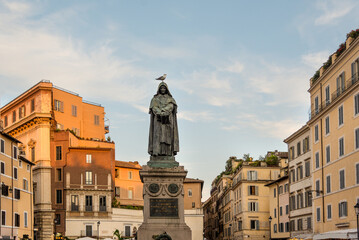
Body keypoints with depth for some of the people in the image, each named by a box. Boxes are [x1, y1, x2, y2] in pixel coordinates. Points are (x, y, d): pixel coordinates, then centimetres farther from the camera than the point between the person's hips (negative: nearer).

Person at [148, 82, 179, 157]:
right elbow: (154, 108, -4)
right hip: (158, 120, -1)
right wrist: (161, 114, -21)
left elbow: (170, 107, -6)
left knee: (167, 135, -8)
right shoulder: (155, 99, 12)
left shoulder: (170, 99, 13)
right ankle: (157, 151, -18)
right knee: (158, 135, -12)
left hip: (168, 120, 1)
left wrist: (163, 111, -23)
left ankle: (168, 152, -13)